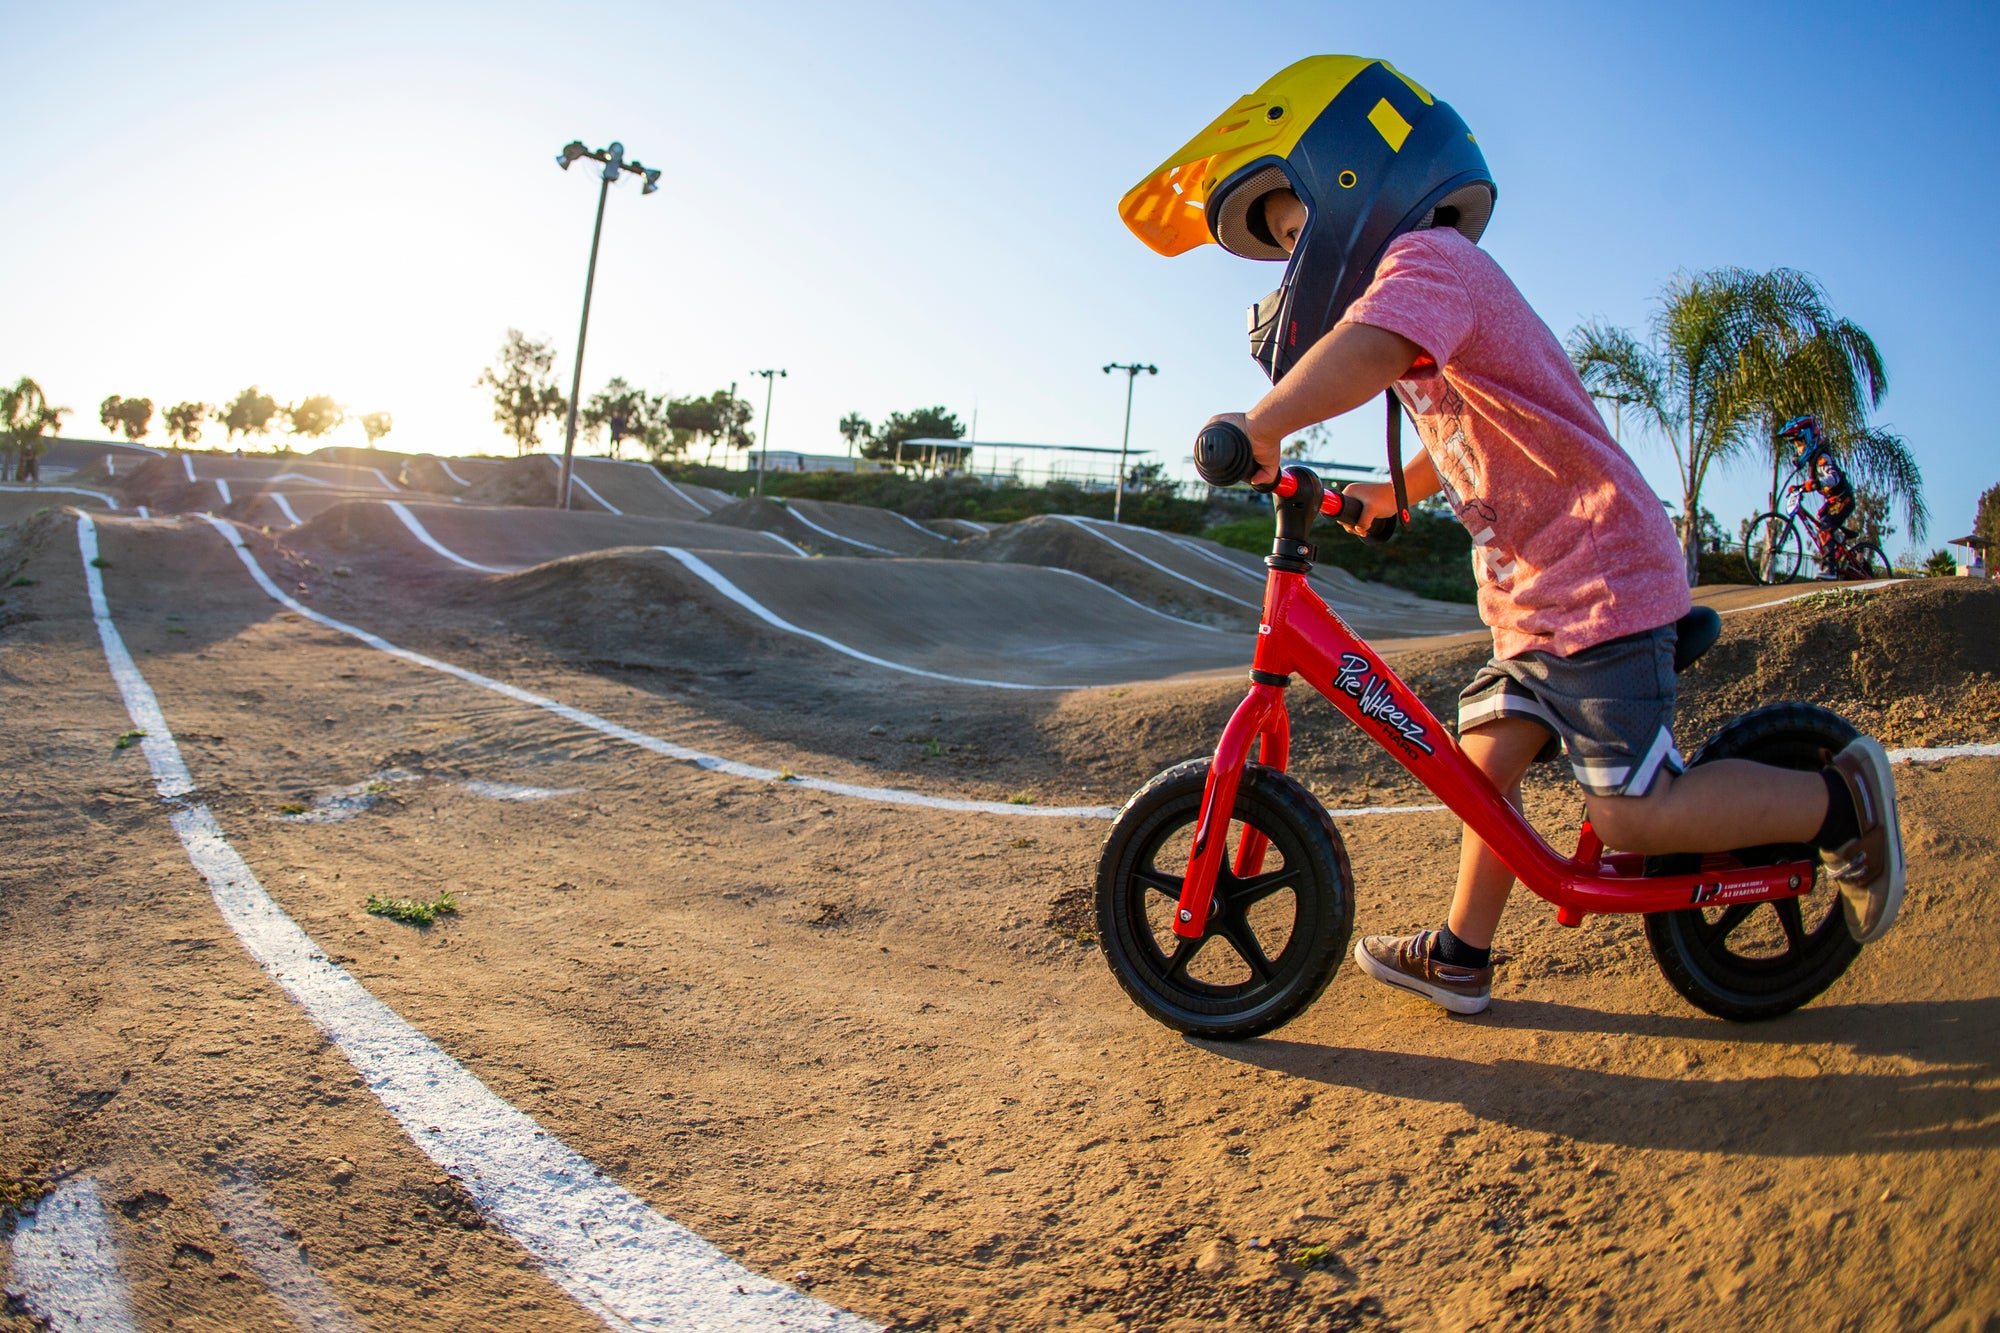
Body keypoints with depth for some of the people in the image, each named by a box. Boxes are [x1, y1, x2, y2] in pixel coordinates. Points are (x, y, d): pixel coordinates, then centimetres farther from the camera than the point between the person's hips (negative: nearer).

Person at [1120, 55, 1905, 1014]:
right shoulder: (1424, 282, 18)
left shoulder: (1427, 257, -15)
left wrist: (1258, 427, -26)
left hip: (1599, 584, -10)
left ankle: (1837, 800, 11)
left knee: (1633, 815, -7)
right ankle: (1461, 957, 21)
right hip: (1535, 591, 10)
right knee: (1485, 764, 10)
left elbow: (1363, 354, -38)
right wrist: (1392, 495, 21)